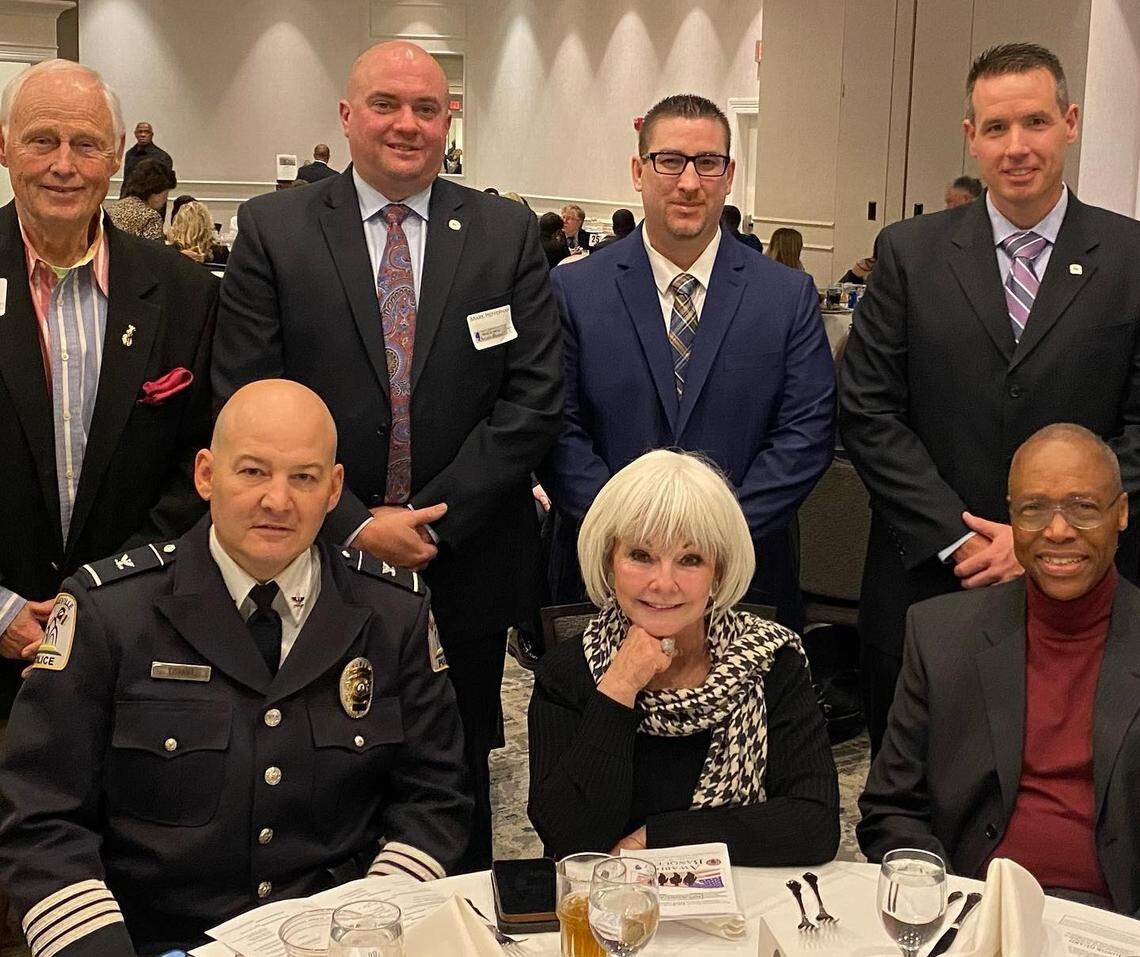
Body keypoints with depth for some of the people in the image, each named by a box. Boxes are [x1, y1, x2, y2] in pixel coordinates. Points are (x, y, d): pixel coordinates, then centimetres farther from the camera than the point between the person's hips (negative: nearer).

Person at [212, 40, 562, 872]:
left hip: (466, 570, 1)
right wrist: (353, 525, -12)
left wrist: (435, 521, -11)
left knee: (460, 785, 16)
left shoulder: (508, 234, 1)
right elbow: (245, 402, -6)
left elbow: (534, 399, -4)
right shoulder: (273, 230, -1)